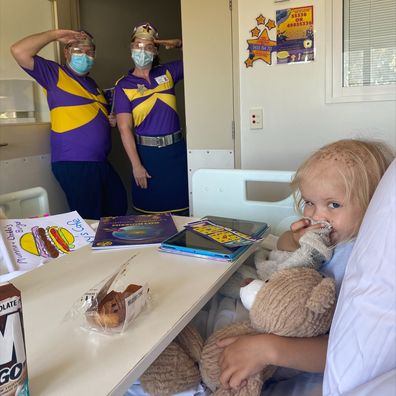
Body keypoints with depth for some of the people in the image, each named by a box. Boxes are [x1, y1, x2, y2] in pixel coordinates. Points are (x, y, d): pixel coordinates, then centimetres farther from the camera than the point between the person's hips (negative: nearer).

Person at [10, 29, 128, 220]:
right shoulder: (54, 74, -3)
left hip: (100, 162, 8)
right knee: (89, 221, -2)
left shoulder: (92, 83, 19)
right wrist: (55, 34, -12)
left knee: (118, 207, 18)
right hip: (74, 165, -8)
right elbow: (19, 51, -17)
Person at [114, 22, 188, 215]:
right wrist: (136, 165, -12)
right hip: (147, 153, -2)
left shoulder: (168, 72, 6)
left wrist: (179, 44, -4)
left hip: (176, 150, 2)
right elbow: (125, 129, -7)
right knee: (150, 211, 7)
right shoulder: (124, 85, -1)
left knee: (180, 210, 6)